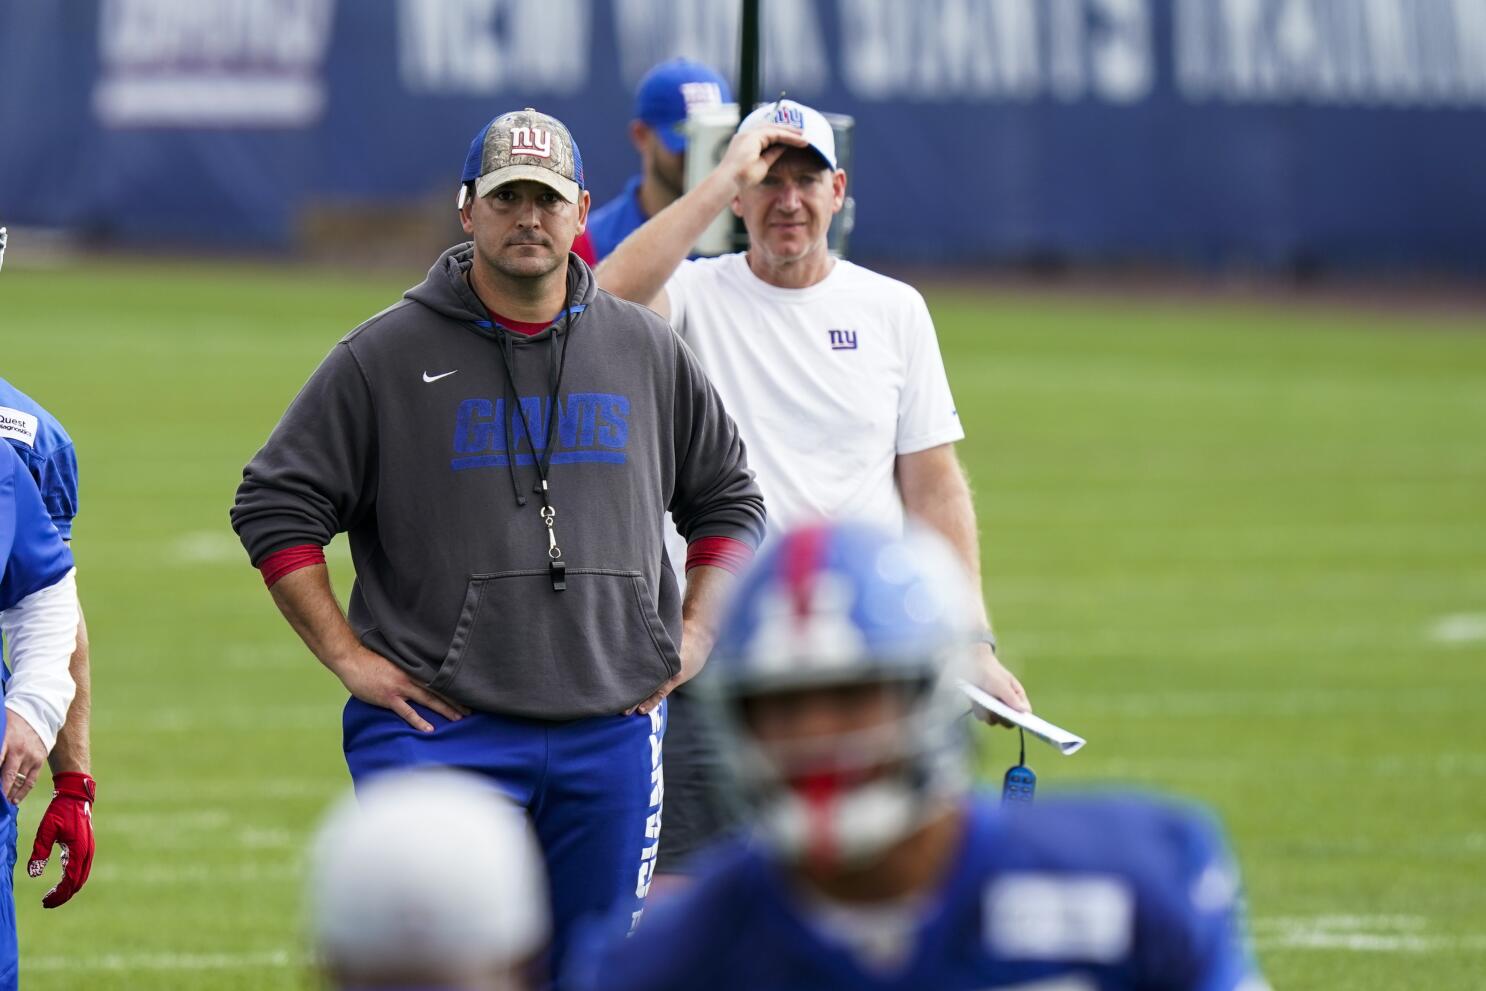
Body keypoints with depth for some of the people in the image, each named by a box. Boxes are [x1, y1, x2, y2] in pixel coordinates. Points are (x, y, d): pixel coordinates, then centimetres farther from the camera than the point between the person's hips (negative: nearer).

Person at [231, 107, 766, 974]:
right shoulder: (385, 356, 0)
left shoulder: (648, 351, 10)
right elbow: (275, 506, 1)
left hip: (613, 725, 4)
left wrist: (693, 638, 9)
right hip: (439, 727, -3)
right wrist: (348, 656, -6)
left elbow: (729, 501, 22)